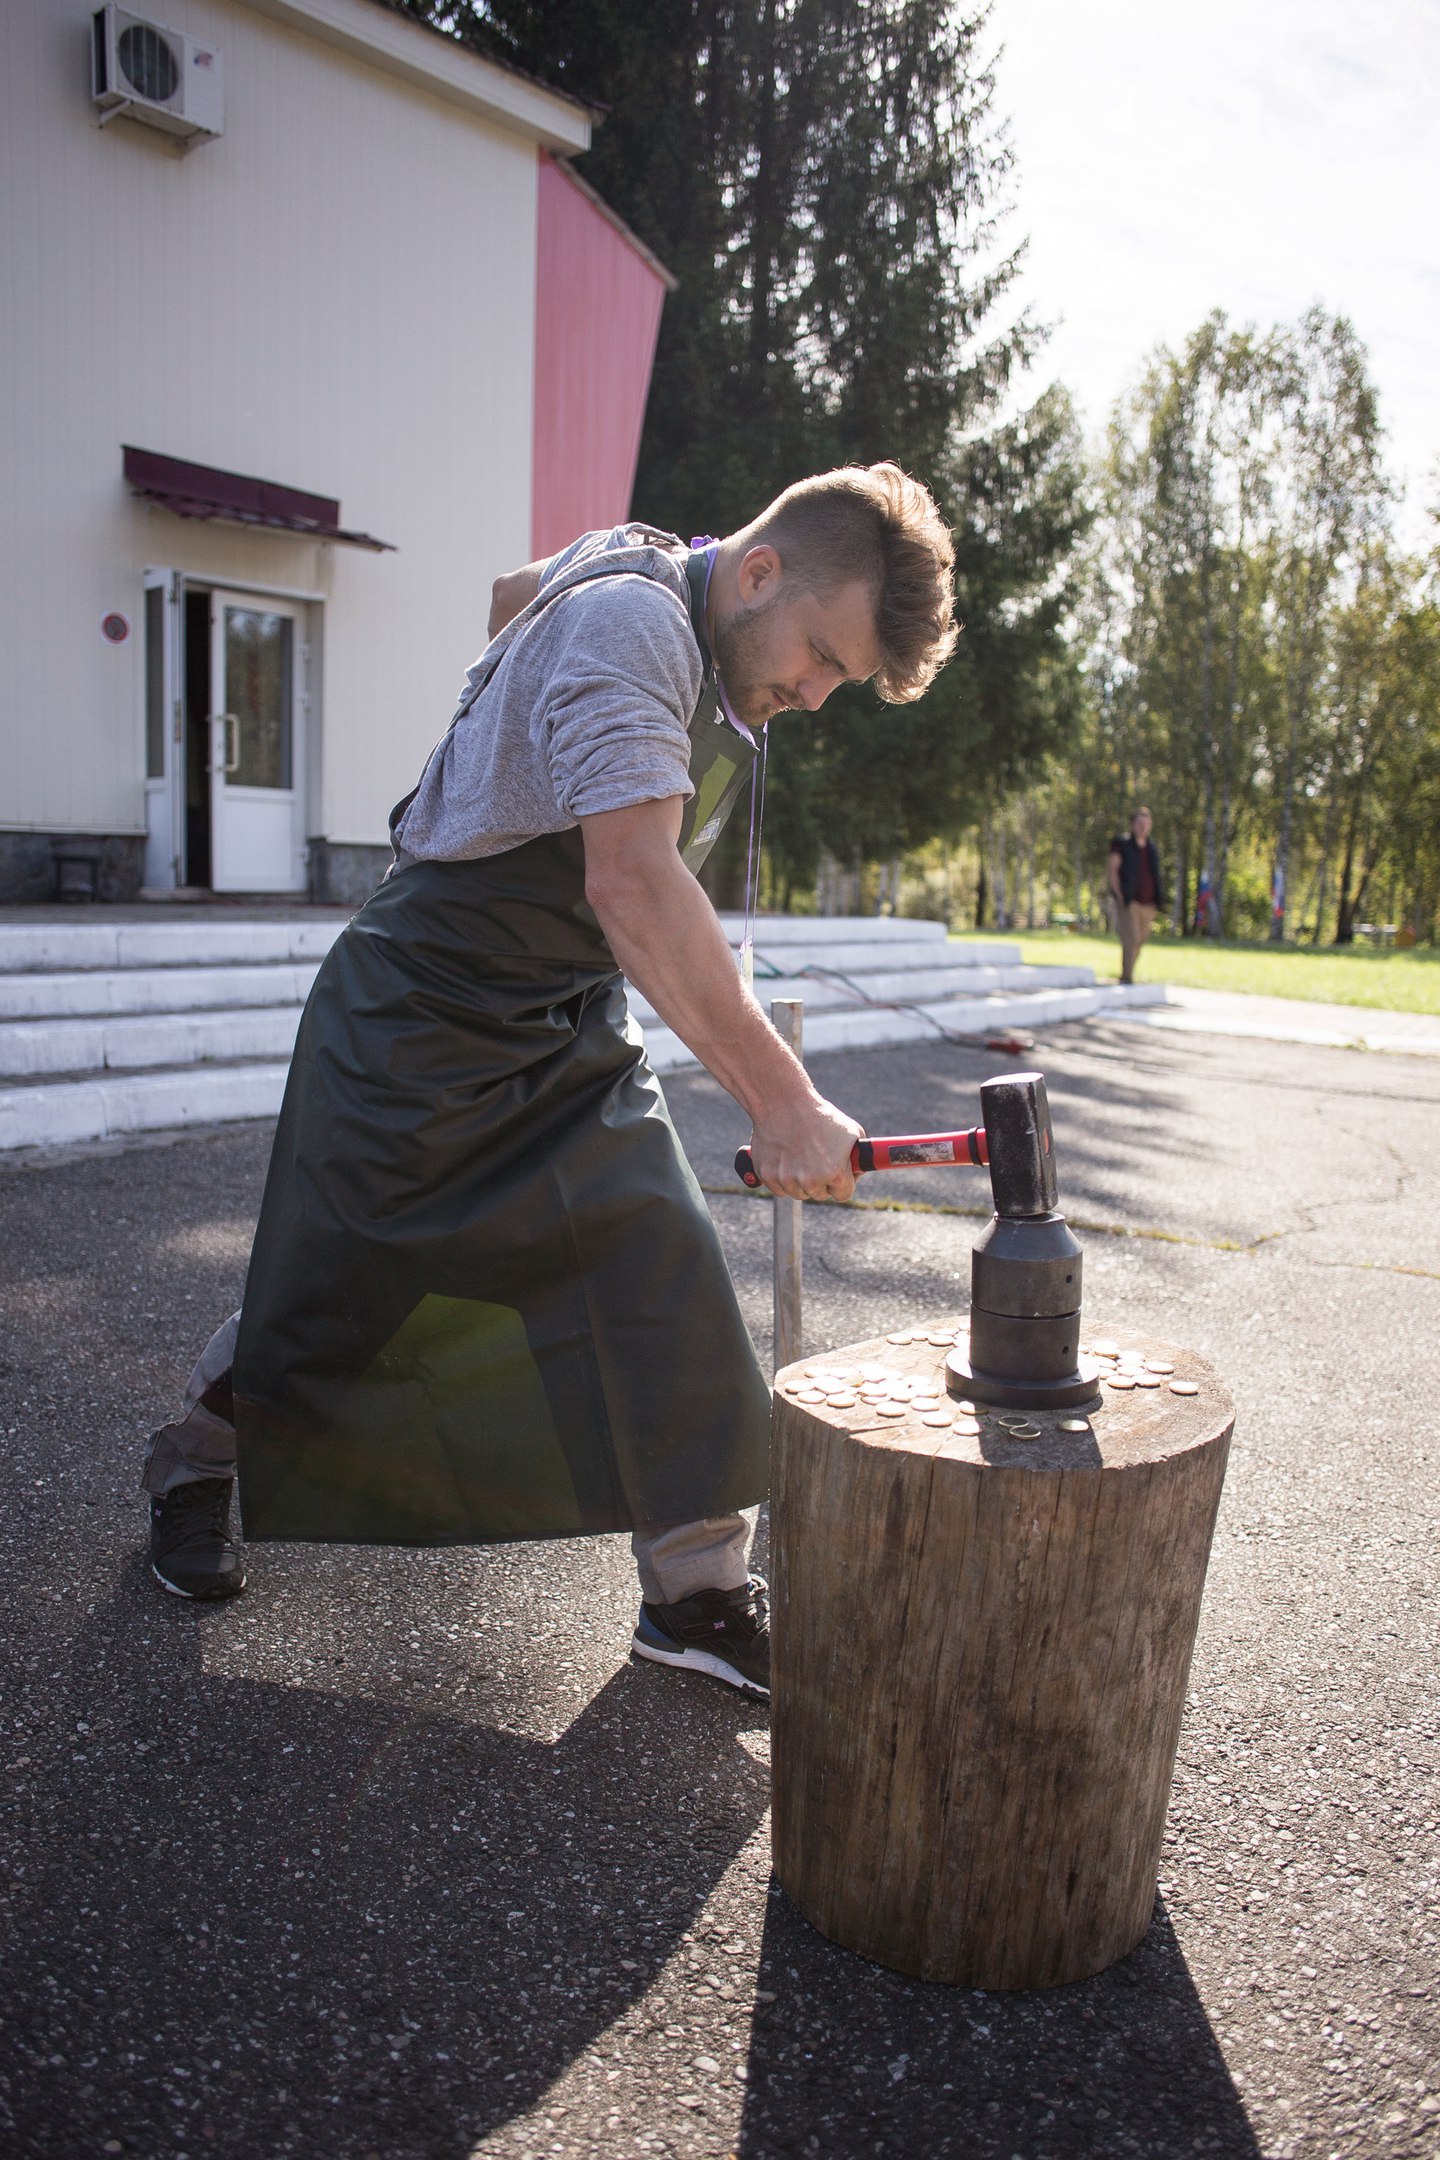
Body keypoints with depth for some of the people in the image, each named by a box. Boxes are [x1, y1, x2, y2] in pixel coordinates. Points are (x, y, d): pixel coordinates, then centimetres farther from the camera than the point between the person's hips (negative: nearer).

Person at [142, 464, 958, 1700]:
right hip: (422, 1023, -8)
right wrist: (783, 1104, -43)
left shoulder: (667, 606, 4)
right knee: (332, 1285, 8)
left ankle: (696, 1594, 5)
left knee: (667, 1270, -5)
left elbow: (522, 590, 25)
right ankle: (196, 1458, 38)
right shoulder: (629, 620, -26)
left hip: (575, 1031, 8)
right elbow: (634, 881, -40)